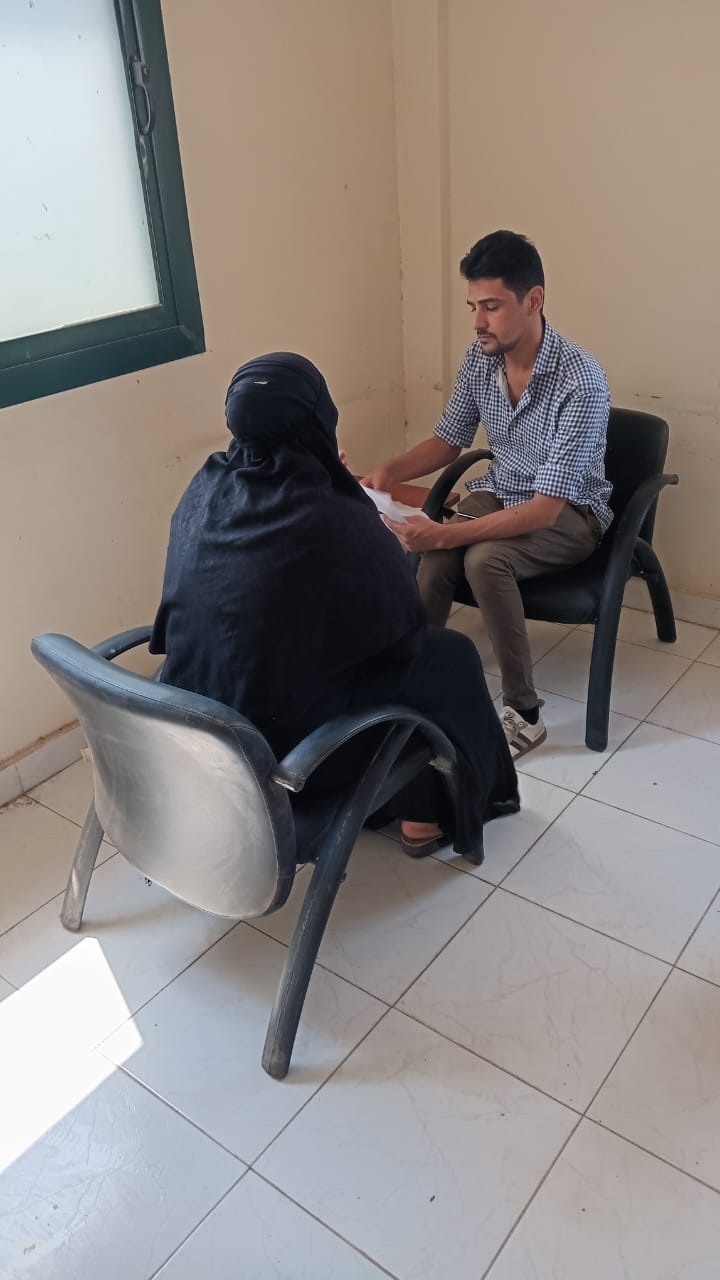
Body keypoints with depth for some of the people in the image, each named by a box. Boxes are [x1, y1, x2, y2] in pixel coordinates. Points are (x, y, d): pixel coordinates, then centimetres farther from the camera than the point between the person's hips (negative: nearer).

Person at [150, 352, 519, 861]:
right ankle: (427, 816, 30)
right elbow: (403, 632, -8)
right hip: (282, 744, -6)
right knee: (448, 657, 13)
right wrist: (392, 549, 9)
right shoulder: (343, 525, -24)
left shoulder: (205, 489, -5)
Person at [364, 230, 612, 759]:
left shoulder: (581, 382, -28)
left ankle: (525, 713, -20)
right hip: (500, 493, 5)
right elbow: (449, 441, 6)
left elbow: (546, 508, -32)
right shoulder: (480, 358, -7)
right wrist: (387, 473, -14)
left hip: (569, 513, -5)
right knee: (430, 566, -27)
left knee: (484, 559, -35)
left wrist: (444, 534, -40)